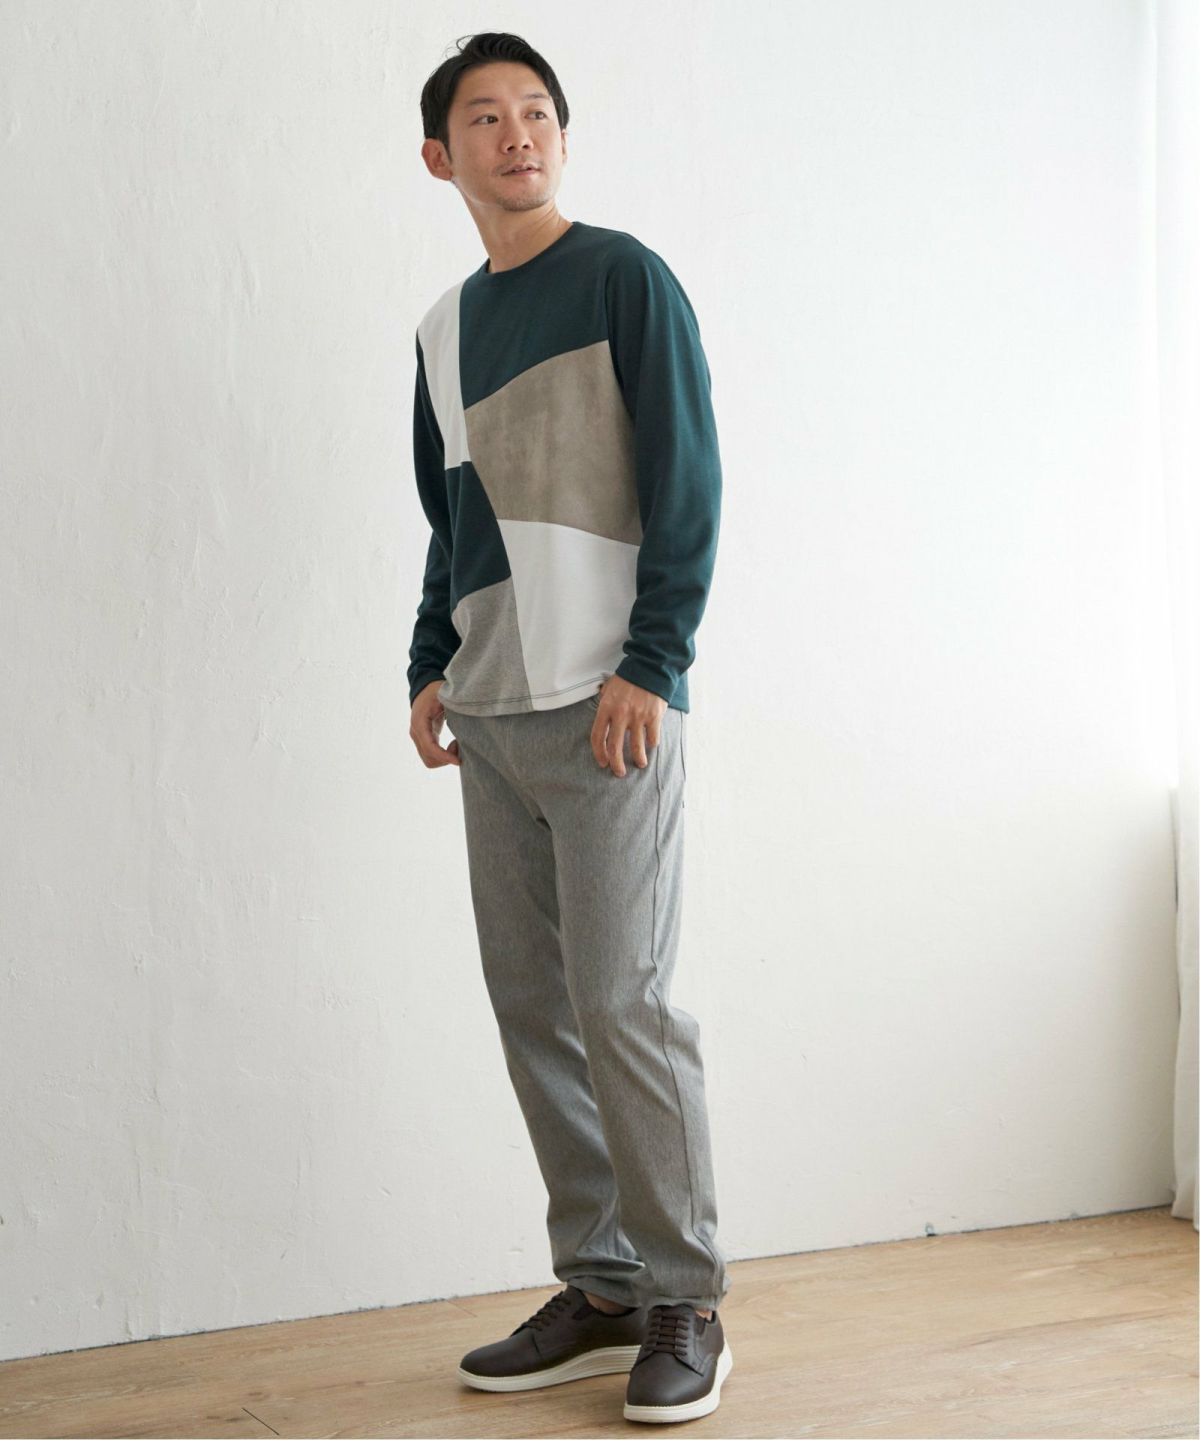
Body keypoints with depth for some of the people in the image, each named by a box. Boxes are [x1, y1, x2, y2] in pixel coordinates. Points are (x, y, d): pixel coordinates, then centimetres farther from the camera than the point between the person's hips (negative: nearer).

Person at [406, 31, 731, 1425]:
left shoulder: (624, 278, 0)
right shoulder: (444, 326, 18)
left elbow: (686, 486, -7)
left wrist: (651, 667, -14)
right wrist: (431, 669, 14)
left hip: (607, 707, -6)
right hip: (491, 720, 6)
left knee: (619, 1001, -8)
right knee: (531, 1006, 6)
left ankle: (684, 1304, 4)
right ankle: (600, 1291, 16)